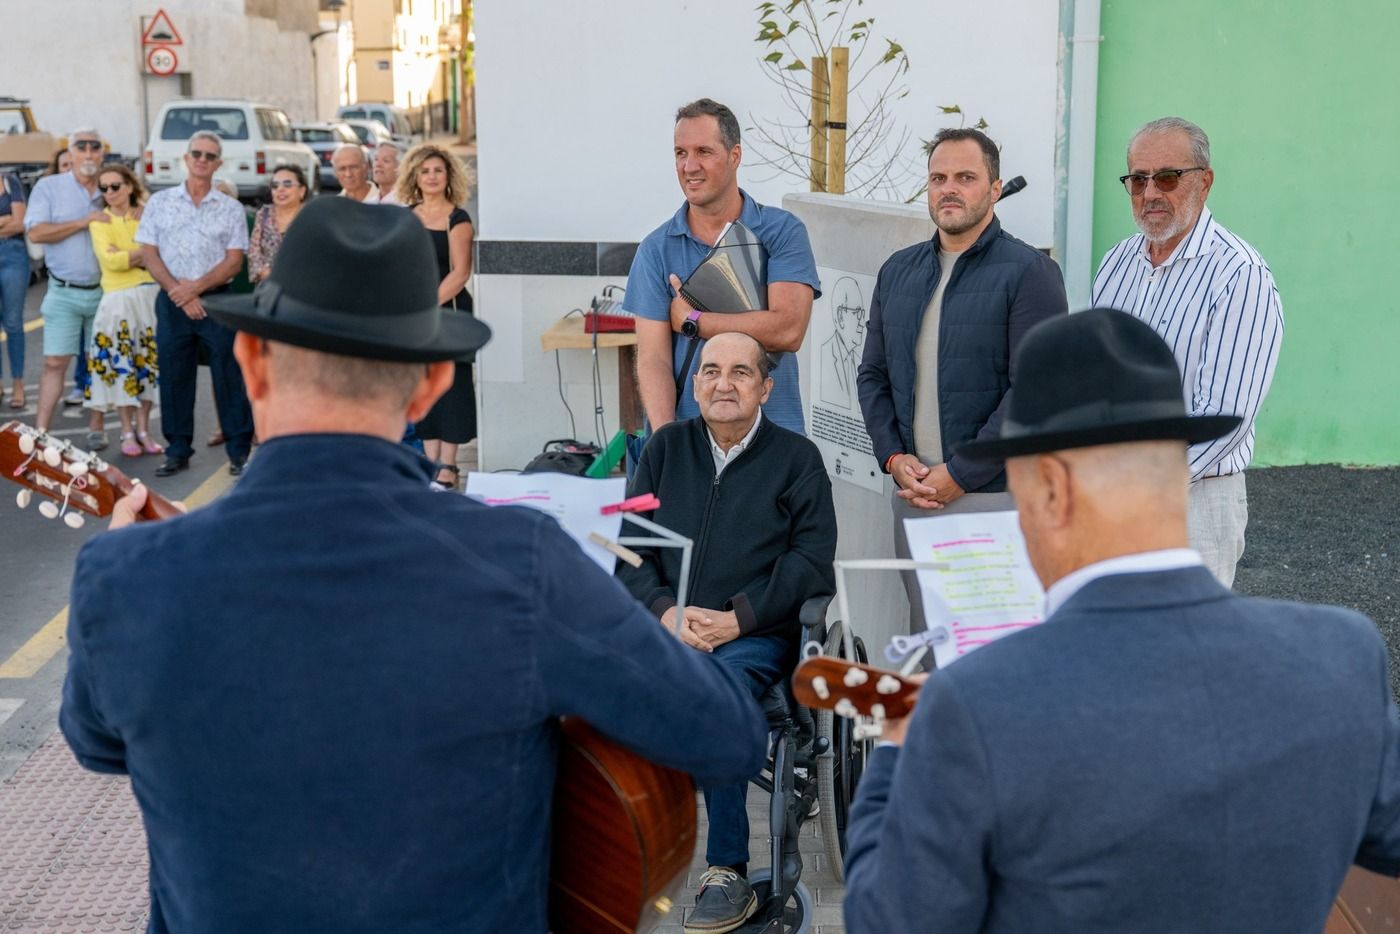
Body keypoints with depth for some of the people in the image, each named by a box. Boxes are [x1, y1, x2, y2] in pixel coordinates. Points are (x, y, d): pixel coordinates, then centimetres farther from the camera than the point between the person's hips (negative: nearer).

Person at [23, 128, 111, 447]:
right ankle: (41, 431, -4)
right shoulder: (49, 187, 1)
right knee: (54, 362, -5)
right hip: (64, 292, -2)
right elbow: (35, 232, -11)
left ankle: (96, 429, 16)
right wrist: (83, 222, -15)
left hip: (104, 290, 2)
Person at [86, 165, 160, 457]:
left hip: (151, 295, 2)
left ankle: (143, 430, 14)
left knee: (148, 363, 6)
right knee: (121, 366, -2)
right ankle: (128, 433, 6)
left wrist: (127, 257, -11)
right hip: (119, 298, -2)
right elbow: (109, 260, -11)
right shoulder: (100, 221, 2)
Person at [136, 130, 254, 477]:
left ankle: (239, 451, 6)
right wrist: (179, 293, -9)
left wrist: (195, 286, -14)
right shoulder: (160, 202, 7)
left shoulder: (231, 208, 4)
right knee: (174, 377, 6)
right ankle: (178, 451, 15)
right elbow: (150, 254, 3)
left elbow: (233, 262, -2)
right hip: (172, 302, 2)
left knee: (228, 376, -1)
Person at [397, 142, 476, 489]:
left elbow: (460, 272, -10)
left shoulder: (457, 219, -4)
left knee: (449, 385, -3)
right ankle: (431, 461, 13)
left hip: (448, 310, -5)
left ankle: (447, 465, 1)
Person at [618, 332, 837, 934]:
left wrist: (736, 618, -12)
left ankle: (728, 873, -21)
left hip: (755, 635, -3)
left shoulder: (796, 458, 7)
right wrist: (666, 612, -8)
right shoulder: (665, 448, 16)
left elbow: (810, 558, -1)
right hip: (663, 626, 3)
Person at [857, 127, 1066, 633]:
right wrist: (894, 458, -1)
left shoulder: (1029, 272, -5)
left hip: (995, 494, -5)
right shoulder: (898, 271, 14)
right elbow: (872, 374, 15)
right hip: (912, 494, 5)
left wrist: (959, 475, -14)